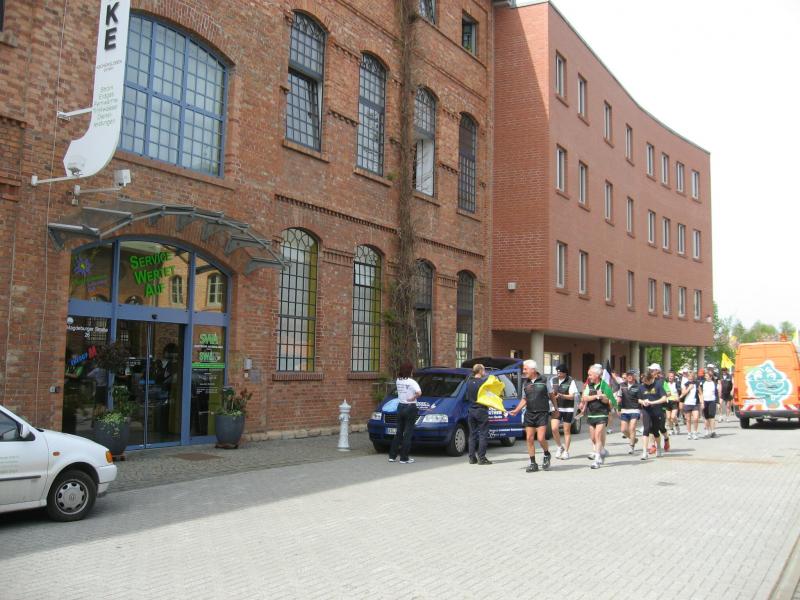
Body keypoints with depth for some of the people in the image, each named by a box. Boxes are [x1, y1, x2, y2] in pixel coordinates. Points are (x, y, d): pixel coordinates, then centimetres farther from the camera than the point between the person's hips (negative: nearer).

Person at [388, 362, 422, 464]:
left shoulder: (398, 381, 3)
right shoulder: (412, 382, -14)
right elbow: (419, 392, -28)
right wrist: (413, 398, -14)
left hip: (400, 407, 6)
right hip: (410, 408, -6)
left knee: (399, 432, 15)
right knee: (408, 433, 1)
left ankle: (392, 456, 16)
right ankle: (404, 458, 3)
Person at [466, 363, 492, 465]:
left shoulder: (469, 382, 7)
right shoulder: (483, 381, -13)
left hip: (471, 410, 6)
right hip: (481, 410, -6)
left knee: (472, 434, 11)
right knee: (483, 434, 0)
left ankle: (472, 457, 11)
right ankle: (481, 458, -2)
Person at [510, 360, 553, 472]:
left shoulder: (544, 381, -5)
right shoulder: (525, 383, 9)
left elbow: (551, 396, 5)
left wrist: (556, 409, 10)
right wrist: (516, 410, 4)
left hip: (542, 413, -5)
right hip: (529, 414, 5)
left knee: (540, 438, -12)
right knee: (529, 439, 2)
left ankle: (546, 455, 18)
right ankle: (533, 464, 11)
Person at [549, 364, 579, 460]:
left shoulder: (571, 381, -5)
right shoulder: (553, 380, 7)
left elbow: (573, 396, -8)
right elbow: (550, 394, 11)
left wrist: (562, 396, -23)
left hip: (568, 409, -3)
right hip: (556, 408, 3)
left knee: (567, 430, 5)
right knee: (554, 428, -10)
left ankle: (566, 451, 16)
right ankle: (560, 446, 13)